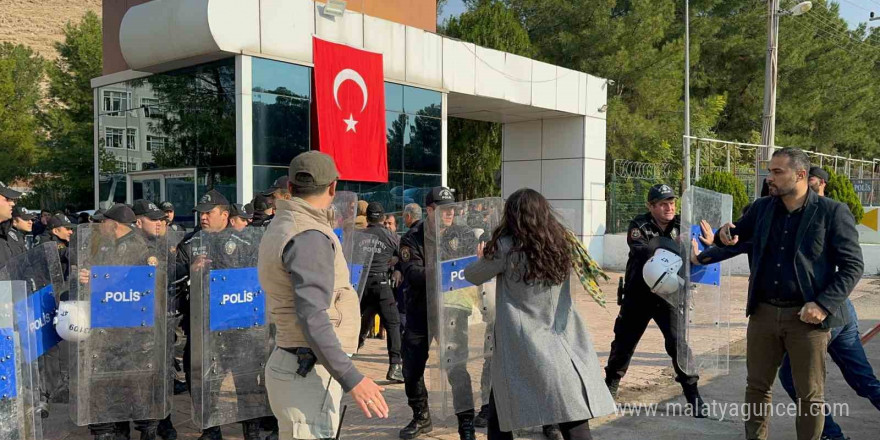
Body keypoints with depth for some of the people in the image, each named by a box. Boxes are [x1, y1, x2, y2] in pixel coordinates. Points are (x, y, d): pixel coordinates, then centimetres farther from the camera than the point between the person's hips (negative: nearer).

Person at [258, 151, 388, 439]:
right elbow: (311, 317, -26)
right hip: (308, 375, -10)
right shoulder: (309, 237, -18)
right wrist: (352, 379, -27)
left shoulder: (281, 229, 12)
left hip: (294, 365, 10)